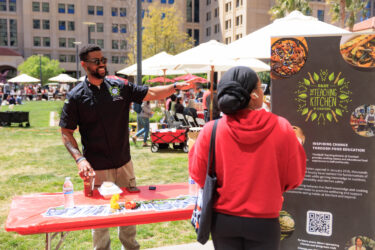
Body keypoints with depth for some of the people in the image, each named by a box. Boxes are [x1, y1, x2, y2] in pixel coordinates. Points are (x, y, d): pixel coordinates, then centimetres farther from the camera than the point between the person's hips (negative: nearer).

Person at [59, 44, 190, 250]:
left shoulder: (120, 86, 3)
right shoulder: (76, 96, -7)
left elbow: (150, 94, 3)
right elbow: (66, 133, -6)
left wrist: (176, 87, -11)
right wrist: (79, 159, -20)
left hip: (124, 163, 4)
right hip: (97, 169, -4)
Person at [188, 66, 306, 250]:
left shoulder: (211, 130, -13)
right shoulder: (282, 128, -14)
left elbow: (198, 176, -2)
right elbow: (294, 179, -4)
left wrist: (194, 147, 13)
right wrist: (298, 144, 12)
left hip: (223, 219, 1)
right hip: (264, 221, -1)